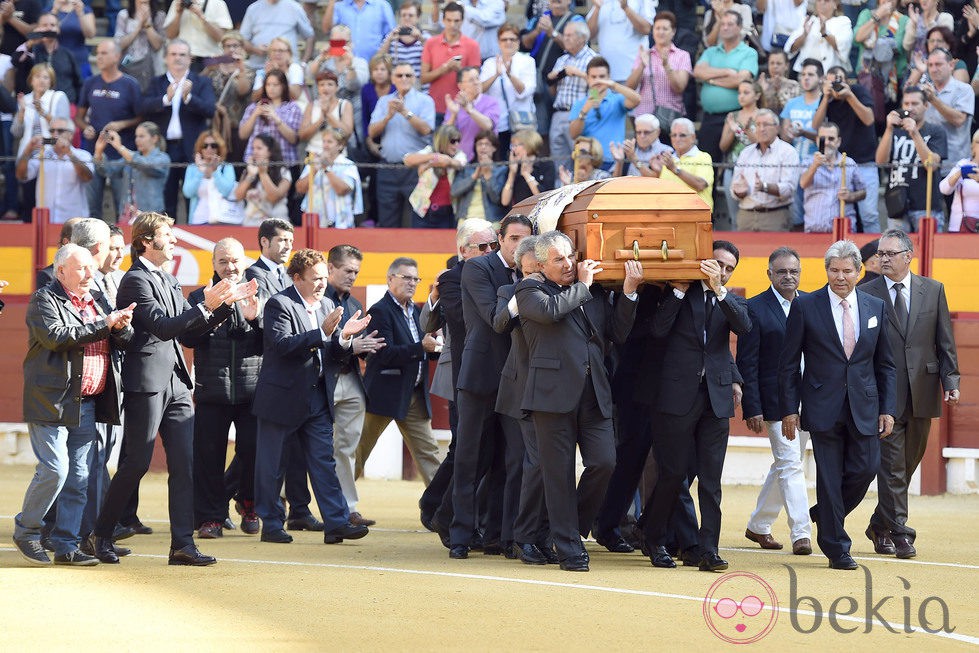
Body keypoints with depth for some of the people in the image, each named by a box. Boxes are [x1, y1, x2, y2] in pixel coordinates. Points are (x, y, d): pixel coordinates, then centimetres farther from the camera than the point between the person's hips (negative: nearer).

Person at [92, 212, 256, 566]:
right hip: (146, 381, -8)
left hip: (175, 383, 8)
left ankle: (183, 544, 0)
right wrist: (205, 306, -26)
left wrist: (226, 303, 7)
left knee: (184, 463, 1)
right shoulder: (136, 280, -10)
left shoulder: (169, 281, 18)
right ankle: (102, 535, 10)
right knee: (137, 463, -3)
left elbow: (194, 327, 20)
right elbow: (162, 325, -21)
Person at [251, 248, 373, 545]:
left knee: (324, 462, 2)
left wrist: (344, 337, -7)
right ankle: (271, 524, 12)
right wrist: (322, 333, -29)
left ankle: (336, 523, -1)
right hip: (282, 398, -6)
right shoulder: (279, 304, -11)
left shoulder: (327, 306, 12)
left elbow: (332, 352, 14)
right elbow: (283, 344, -24)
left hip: (316, 399, 6)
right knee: (272, 465, 3)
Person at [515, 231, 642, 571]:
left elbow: (618, 333, 16)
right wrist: (582, 285, -3)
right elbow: (550, 310, -17)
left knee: (604, 463, -5)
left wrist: (628, 291, 6)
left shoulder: (595, 291, 19)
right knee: (559, 474, -1)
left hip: (594, 395, 4)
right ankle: (569, 547, 6)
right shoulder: (530, 290, 4)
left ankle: (574, 526, 17)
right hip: (554, 393, -4)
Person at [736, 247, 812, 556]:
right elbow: (747, 363, -7)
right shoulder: (756, 308, -6)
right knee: (790, 466, -10)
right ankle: (800, 534, -10)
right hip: (776, 400, -6)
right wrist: (752, 409, -12)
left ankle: (758, 525, 27)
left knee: (784, 466, 13)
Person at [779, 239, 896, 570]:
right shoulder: (805, 307, -1)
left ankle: (825, 514, 23)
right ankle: (836, 548, 8)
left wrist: (887, 409, 4)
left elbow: (885, 365, 12)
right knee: (830, 477, -2)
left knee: (865, 468, -5)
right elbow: (789, 363, 0)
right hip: (824, 406, -3)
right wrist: (789, 409, -6)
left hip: (864, 407, 3)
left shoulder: (875, 308, 8)